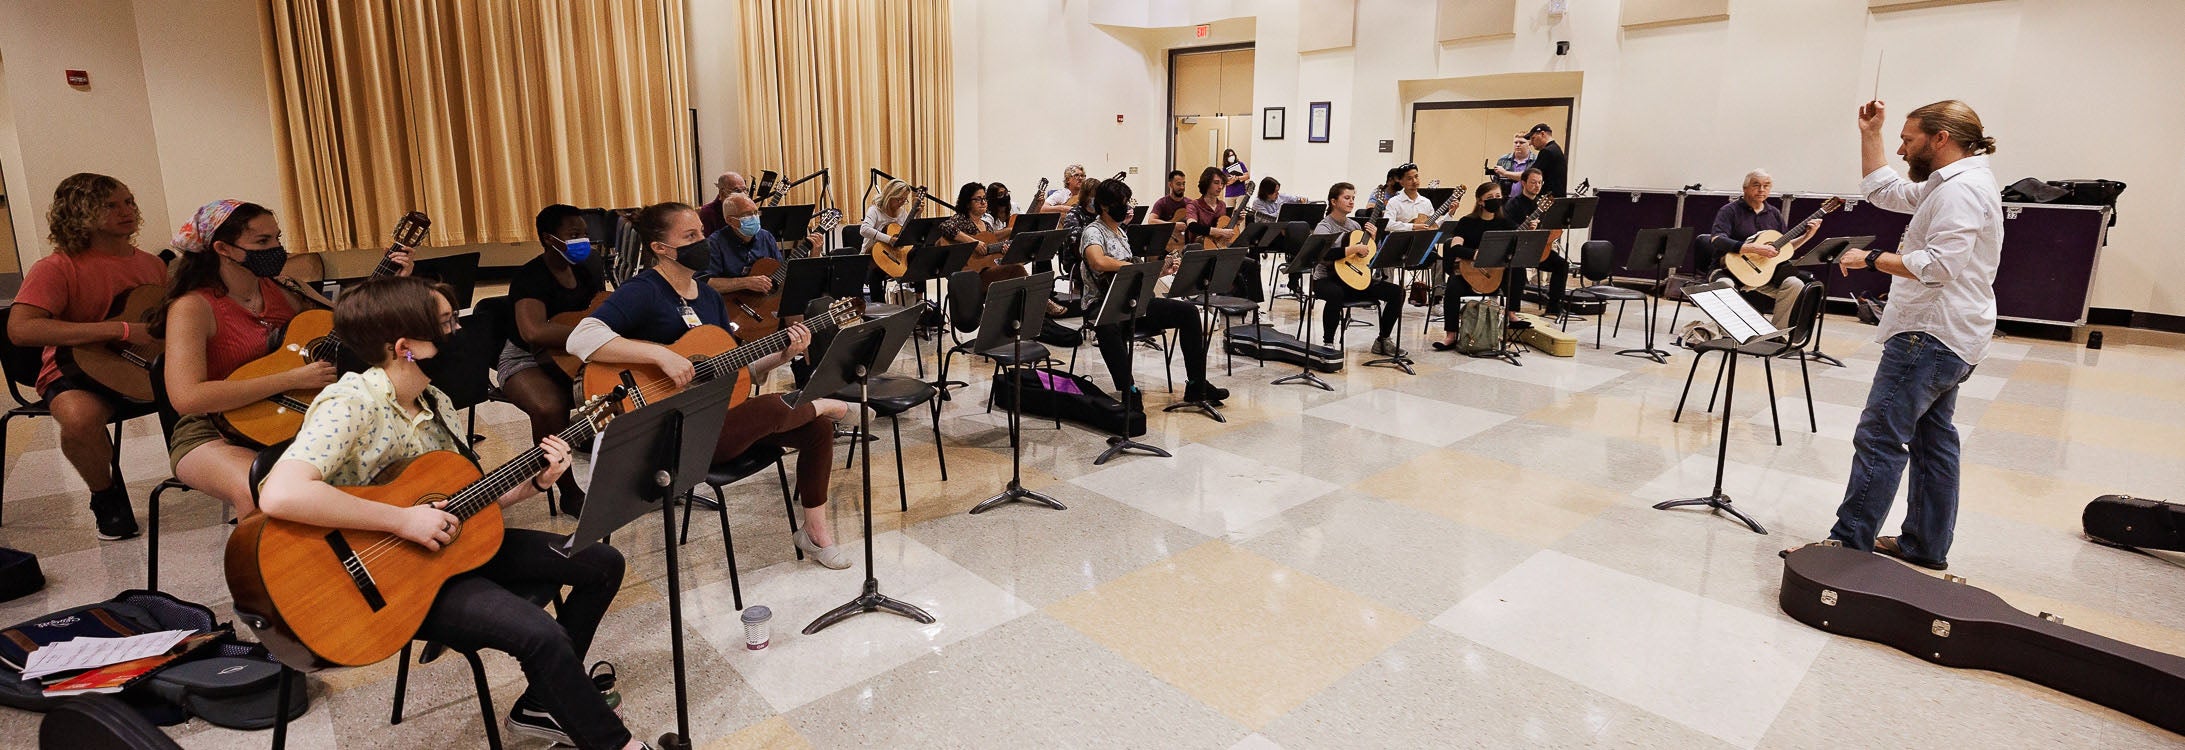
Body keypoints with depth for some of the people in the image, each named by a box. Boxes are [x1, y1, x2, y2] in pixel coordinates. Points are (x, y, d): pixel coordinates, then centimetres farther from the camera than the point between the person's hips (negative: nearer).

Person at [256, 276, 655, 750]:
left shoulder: (434, 401, 3)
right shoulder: (351, 406, -22)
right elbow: (278, 496, -38)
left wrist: (534, 483, -6)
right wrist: (404, 521, -32)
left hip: (452, 545, 9)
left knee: (604, 563, 7)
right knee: (543, 635, -28)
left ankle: (544, 703, 18)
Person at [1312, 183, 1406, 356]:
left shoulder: (1354, 225, 13)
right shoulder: (1324, 227, -7)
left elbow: (1368, 255, 17)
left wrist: (1372, 239, 0)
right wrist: (1355, 248, -25)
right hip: (1327, 279, -7)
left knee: (1397, 292, -8)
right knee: (1336, 294, -43)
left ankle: (1383, 341, 5)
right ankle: (1328, 343, -25)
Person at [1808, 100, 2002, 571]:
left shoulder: (1961, 188, -16)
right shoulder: (1948, 185, 16)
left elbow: (1941, 265, -26)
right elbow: (1885, 191, 25)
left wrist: (1872, 259, -19)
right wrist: (1869, 134, 20)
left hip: (1931, 337, -11)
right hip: (1944, 337, 11)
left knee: (1879, 439, -11)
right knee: (1932, 439, 14)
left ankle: (1849, 546, -8)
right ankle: (1926, 546, 22)